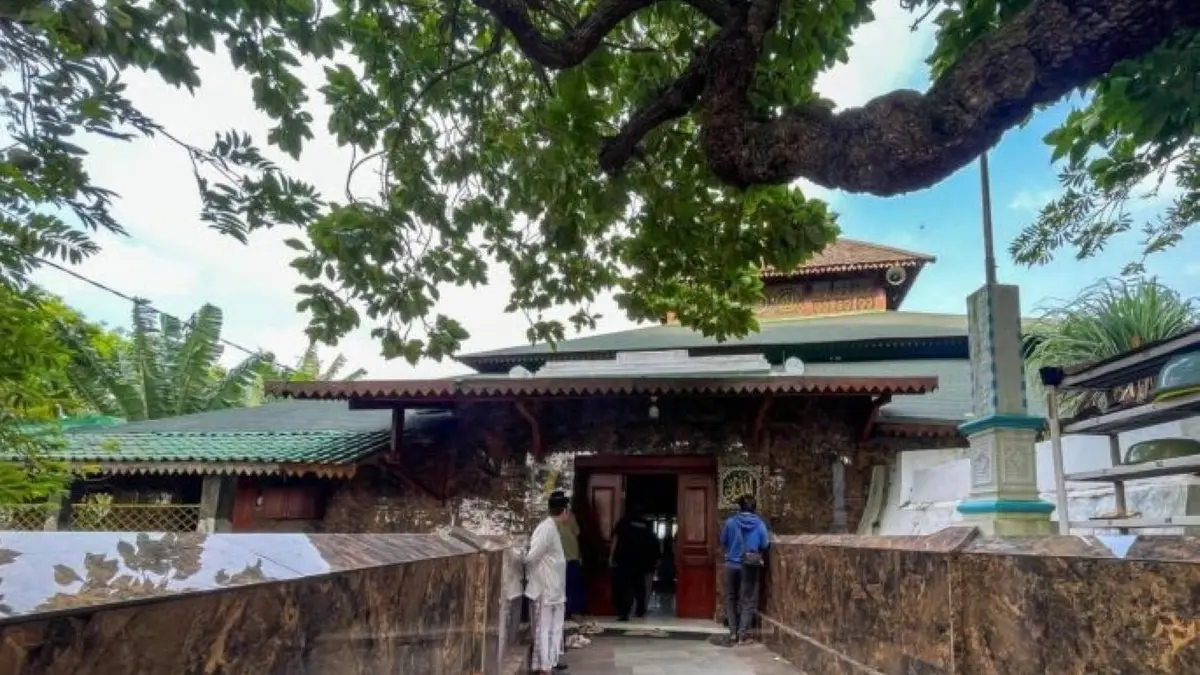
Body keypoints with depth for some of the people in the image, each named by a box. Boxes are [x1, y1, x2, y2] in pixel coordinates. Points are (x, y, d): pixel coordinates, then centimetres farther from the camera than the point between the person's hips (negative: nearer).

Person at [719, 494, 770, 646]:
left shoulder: (730, 522, -5)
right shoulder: (759, 524, -6)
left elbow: (723, 542, 3)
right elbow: (765, 545, -4)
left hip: (732, 565, 1)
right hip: (750, 566, -1)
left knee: (731, 599, 14)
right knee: (748, 601, 7)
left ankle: (733, 634, 13)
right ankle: (742, 634, 2)